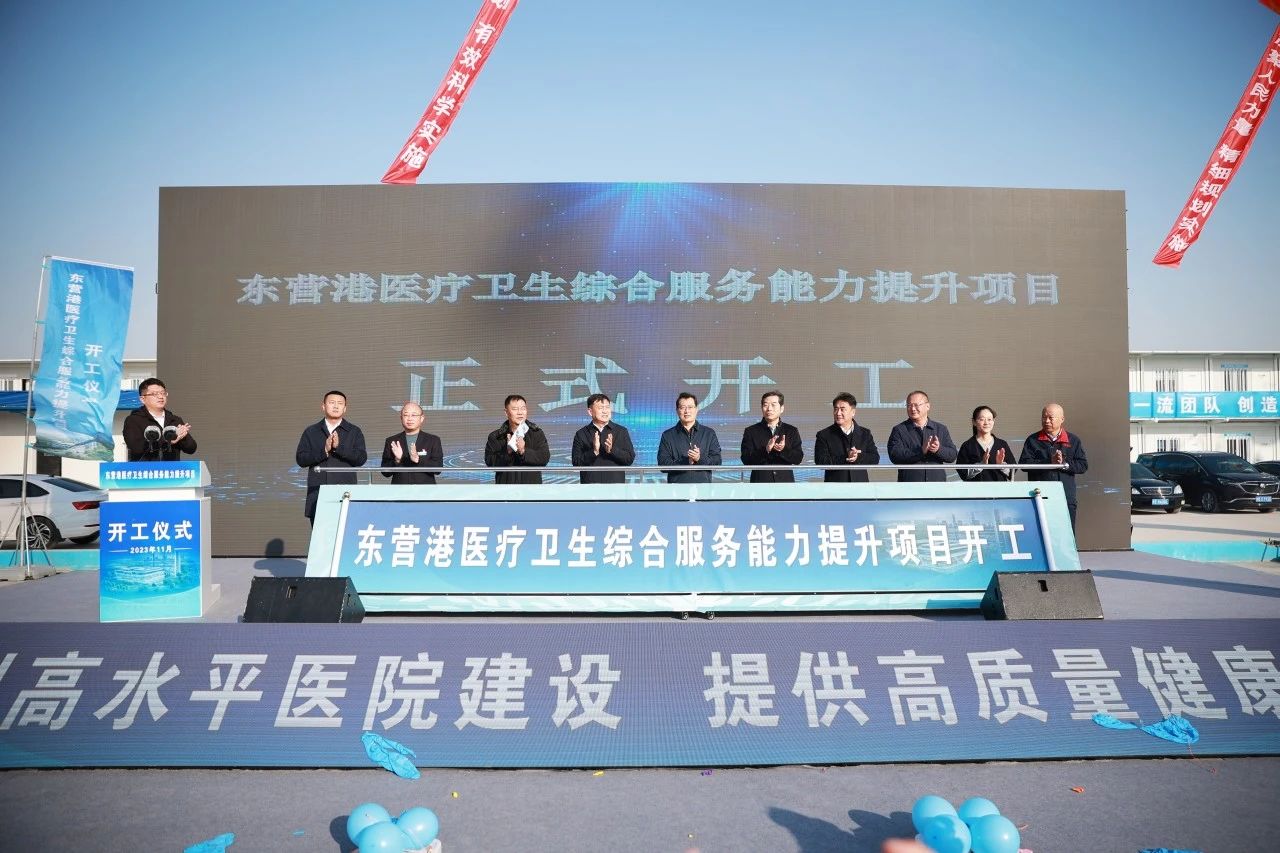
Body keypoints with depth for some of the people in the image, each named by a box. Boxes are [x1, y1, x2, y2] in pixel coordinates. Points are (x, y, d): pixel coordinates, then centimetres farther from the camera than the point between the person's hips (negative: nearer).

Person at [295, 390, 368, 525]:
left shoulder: (354, 432, 10)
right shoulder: (311, 432, 13)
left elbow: (361, 458, -2)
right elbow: (300, 459, 3)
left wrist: (339, 447, -13)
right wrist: (324, 450, -10)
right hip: (318, 496, 1)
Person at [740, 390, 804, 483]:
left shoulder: (792, 431, 11)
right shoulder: (751, 431, 6)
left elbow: (798, 458, 2)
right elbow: (746, 459, -4)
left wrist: (784, 450, -19)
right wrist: (765, 450, -21)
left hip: (785, 482, 2)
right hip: (760, 481, -2)